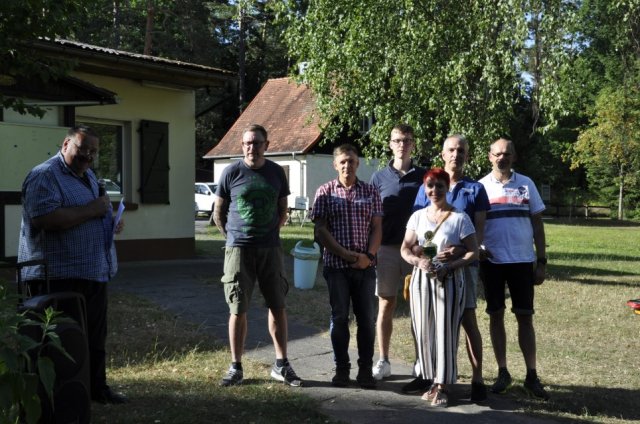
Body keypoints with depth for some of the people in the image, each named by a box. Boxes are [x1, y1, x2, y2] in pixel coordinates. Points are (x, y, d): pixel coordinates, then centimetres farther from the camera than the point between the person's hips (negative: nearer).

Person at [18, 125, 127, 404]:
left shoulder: (88, 176, 18)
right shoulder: (45, 176, -12)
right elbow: (44, 218, -28)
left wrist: (112, 222, 10)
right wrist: (92, 210, -22)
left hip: (93, 274, 10)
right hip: (59, 277, -9)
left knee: (95, 338, 18)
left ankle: (96, 388, 31)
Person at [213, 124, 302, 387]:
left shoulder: (276, 172, 6)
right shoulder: (232, 173, -1)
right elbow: (218, 213, 6)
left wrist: (269, 233, 8)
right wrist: (234, 236, 4)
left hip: (270, 249, 2)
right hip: (238, 249, -2)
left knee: (277, 306, 5)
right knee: (238, 309, 2)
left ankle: (281, 365, 17)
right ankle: (236, 367, 12)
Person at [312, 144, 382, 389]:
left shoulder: (370, 192, 7)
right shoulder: (325, 192, 2)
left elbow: (377, 228, 5)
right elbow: (320, 230, -3)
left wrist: (369, 255, -11)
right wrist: (346, 254, -12)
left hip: (365, 266, 1)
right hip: (336, 265, -1)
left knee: (367, 318, 4)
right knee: (339, 317, 5)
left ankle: (366, 370, 14)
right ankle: (342, 369, 16)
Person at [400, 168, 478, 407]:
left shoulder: (459, 218, -4)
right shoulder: (418, 216, 8)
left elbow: (473, 252, -5)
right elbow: (405, 249, 10)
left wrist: (449, 266, -19)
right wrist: (417, 261, -12)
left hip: (449, 280, -4)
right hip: (421, 279, 4)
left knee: (445, 332, -3)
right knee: (424, 332, 6)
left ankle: (442, 386, 6)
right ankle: (432, 381, 20)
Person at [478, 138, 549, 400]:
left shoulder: (526, 184, 5)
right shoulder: (481, 187, 3)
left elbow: (537, 224, 6)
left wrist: (541, 261, 1)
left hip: (522, 261, 0)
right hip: (491, 261, 0)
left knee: (525, 317, 3)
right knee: (496, 316, 5)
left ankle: (532, 376, 9)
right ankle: (502, 373, 15)